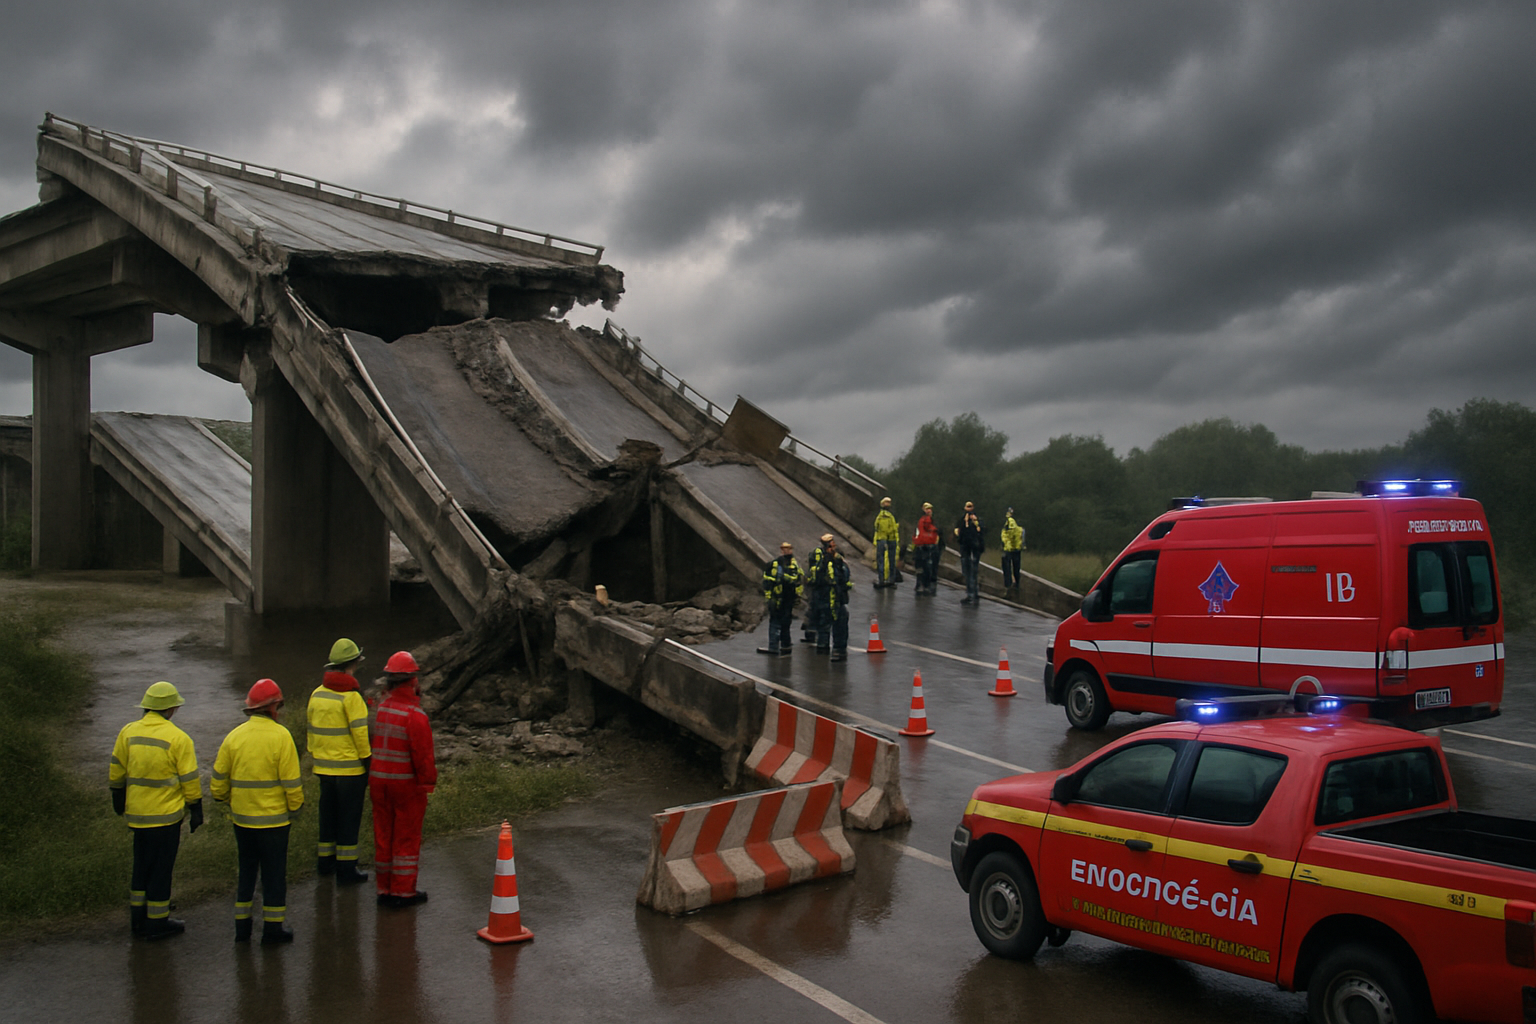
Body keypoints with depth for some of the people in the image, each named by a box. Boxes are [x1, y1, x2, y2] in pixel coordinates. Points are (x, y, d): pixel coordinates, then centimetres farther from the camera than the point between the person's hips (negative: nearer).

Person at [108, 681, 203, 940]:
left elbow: (116, 769, 9)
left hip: (137, 812, 6)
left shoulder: (128, 732, 1)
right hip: (166, 814, -6)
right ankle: (157, 922, 13)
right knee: (161, 867, 4)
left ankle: (138, 919, 27)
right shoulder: (178, 738, -14)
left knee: (142, 865, 19)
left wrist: (118, 799, 23)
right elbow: (189, 780, -11)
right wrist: (196, 810, 0)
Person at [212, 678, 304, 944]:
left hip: (242, 819, 4)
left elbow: (219, 778, 5)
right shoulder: (281, 736, -13)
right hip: (274, 819, -4)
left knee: (246, 870, 18)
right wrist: (294, 810, 1)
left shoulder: (234, 736, -1)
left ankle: (242, 926, 23)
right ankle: (273, 928, 13)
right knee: (274, 873, 7)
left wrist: (226, 800, 22)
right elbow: (291, 781, -12)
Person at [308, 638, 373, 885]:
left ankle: (326, 861, 30)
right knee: (349, 818, 2)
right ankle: (346, 869, 6)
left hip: (324, 767, 7)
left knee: (328, 815, 19)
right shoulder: (351, 697, -17)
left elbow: (311, 730, 13)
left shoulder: (317, 694, 6)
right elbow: (361, 733, -18)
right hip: (351, 768, -7)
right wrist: (369, 763, -9)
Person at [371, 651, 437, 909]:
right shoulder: (414, 714, -18)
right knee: (407, 838, 4)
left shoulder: (381, 709, 3)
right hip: (407, 782, -7)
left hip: (379, 779, 7)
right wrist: (428, 782, -6)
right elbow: (423, 754, -17)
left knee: (383, 836, 13)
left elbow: (376, 745, 4)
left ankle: (385, 889, 21)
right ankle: (404, 891, 10)